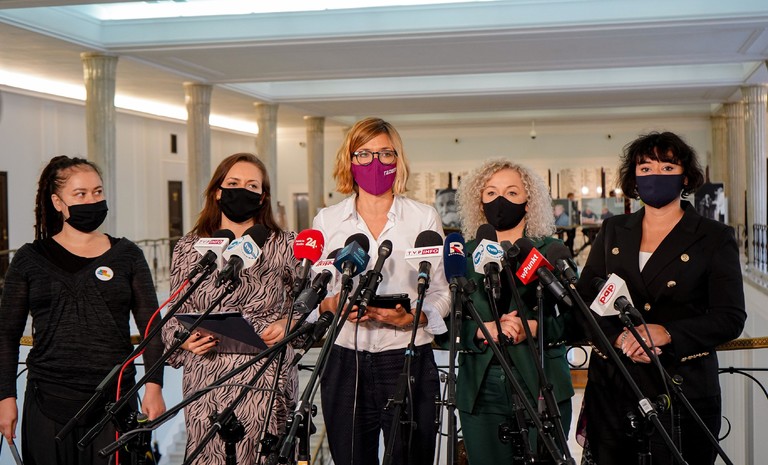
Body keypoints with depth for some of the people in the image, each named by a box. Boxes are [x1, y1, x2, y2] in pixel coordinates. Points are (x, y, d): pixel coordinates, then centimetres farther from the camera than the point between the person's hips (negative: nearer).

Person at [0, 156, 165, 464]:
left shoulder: (127, 256, 7)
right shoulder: (30, 259, 6)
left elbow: (151, 327, 6)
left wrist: (154, 386, -4)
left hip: (115, 402, 0)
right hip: (49, 403, 0)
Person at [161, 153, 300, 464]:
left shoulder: (285, 245, 7)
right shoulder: (188, 248, 11)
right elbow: (175, 315, 14)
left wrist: (286, 324, -6)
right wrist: (185, 339, -5)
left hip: (266, 379, -1)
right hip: (205, 378, 2)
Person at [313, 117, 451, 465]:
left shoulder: (424, 217, 5)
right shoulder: (327, 220, 9)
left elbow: (443, 291, 4)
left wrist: (413, 316, -16)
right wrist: (334, 303, -11)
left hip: (408, 359, -1)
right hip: (345, 362, 1)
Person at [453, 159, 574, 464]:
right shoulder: (465, 254, 11)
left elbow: (575, 318, 1)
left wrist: (533, 328, -14)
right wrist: (483, 329, -13)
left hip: (541, 385, -1)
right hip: (480, 388, 1)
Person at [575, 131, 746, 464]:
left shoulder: (714, 238, 2)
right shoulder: (613, 231, 12)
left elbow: (731, 318, -5)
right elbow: (585, 300, 7)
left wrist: (665, 334, -19)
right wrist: (619, 337, -13)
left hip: (684, 385, -2)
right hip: (612, 385, 3)